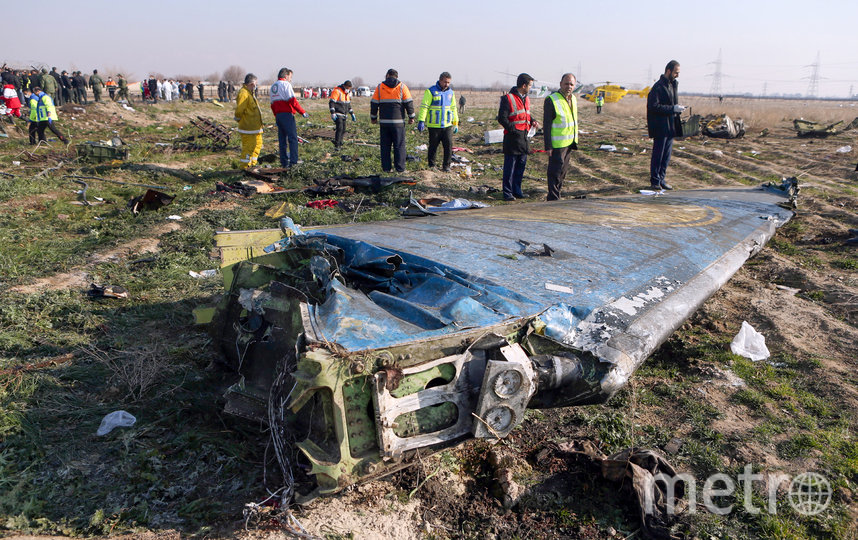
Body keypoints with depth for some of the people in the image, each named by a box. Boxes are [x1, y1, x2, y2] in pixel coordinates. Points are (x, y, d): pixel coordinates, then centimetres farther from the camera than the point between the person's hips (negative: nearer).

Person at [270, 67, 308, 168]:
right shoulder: (286, 84, -6)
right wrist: (302, 112, -11)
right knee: (293, 138, -5)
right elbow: (292, 100, -15)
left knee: (282, 139, 10)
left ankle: (284, 162, 11)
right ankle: (293, 161, -10)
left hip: (278, 115, 8)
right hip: (287, 114, -8)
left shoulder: (273, 86, 20)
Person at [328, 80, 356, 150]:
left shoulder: (347, 93, 15)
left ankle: (340, 144, 16)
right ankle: (336, 145, -17)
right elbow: (331, 102, -17)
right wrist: (333, 113, -24)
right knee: (340, 128, -19)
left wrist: (352, 114, 22)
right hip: (337, 114, -8)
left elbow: (348, 105, 26)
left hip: (343, 115, 8)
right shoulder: (337, 91, -12)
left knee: (343, 130, 7)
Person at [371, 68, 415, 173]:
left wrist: (373, 117, 16)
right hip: (398, 121, -1)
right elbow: (409, 103, -1)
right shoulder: (402, 87, 1)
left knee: (385, 146, 8)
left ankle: (386, 168, 8)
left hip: (384, 121, 2)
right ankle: (400, 168, 2)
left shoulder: (379, 87, 5)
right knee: (399, 145, 3)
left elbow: (374, 104, 6)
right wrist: (411, 117, 7)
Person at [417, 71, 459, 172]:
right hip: (434, 125, -4)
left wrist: (456, 123, 20)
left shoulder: (450, 92, 13)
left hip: (447, 125, 4)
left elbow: (453, 108, 21)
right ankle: (431, 166, 17)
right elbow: (424, 107, -9)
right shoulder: (430, 91, -5)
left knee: (449, 145, -2)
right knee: (433, 146, 3)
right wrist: (421, 121, -18)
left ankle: (446, 166, 9)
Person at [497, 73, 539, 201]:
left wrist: (533, 121, 7)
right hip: (512, 137, -8)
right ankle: (508, 193, 6)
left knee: (521, 166, 12)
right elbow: (502, 118, -13)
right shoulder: (508, 99, -10)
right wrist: (513, 129, -21)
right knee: (510, 167, -2)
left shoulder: (526, 99, 16)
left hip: (524, 137, 8)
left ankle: (517, 191, 22)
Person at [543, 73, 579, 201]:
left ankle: (557, 192, 28)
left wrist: (575, 141, 18)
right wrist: (548, 146, -19)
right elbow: (546, 124, -16)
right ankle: (553, 199, 2)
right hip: (557, 144, -8)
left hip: (569, 143, 8)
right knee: (555, 171, -4)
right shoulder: (551, 100, -14)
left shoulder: (573, 99, 11)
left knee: (563, 171, 15)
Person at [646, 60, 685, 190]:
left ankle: (661, 179, 17)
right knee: (658, 154, -2)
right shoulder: (658, 87, -13)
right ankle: (655, 181, 6)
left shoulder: (674, 84, 15)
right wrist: (673, 108, -19)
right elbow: (654, 106, -19)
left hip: (671, 126, 8)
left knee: (667, 155, 10)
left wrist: (678, 108, 7)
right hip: (661, 127, -8)